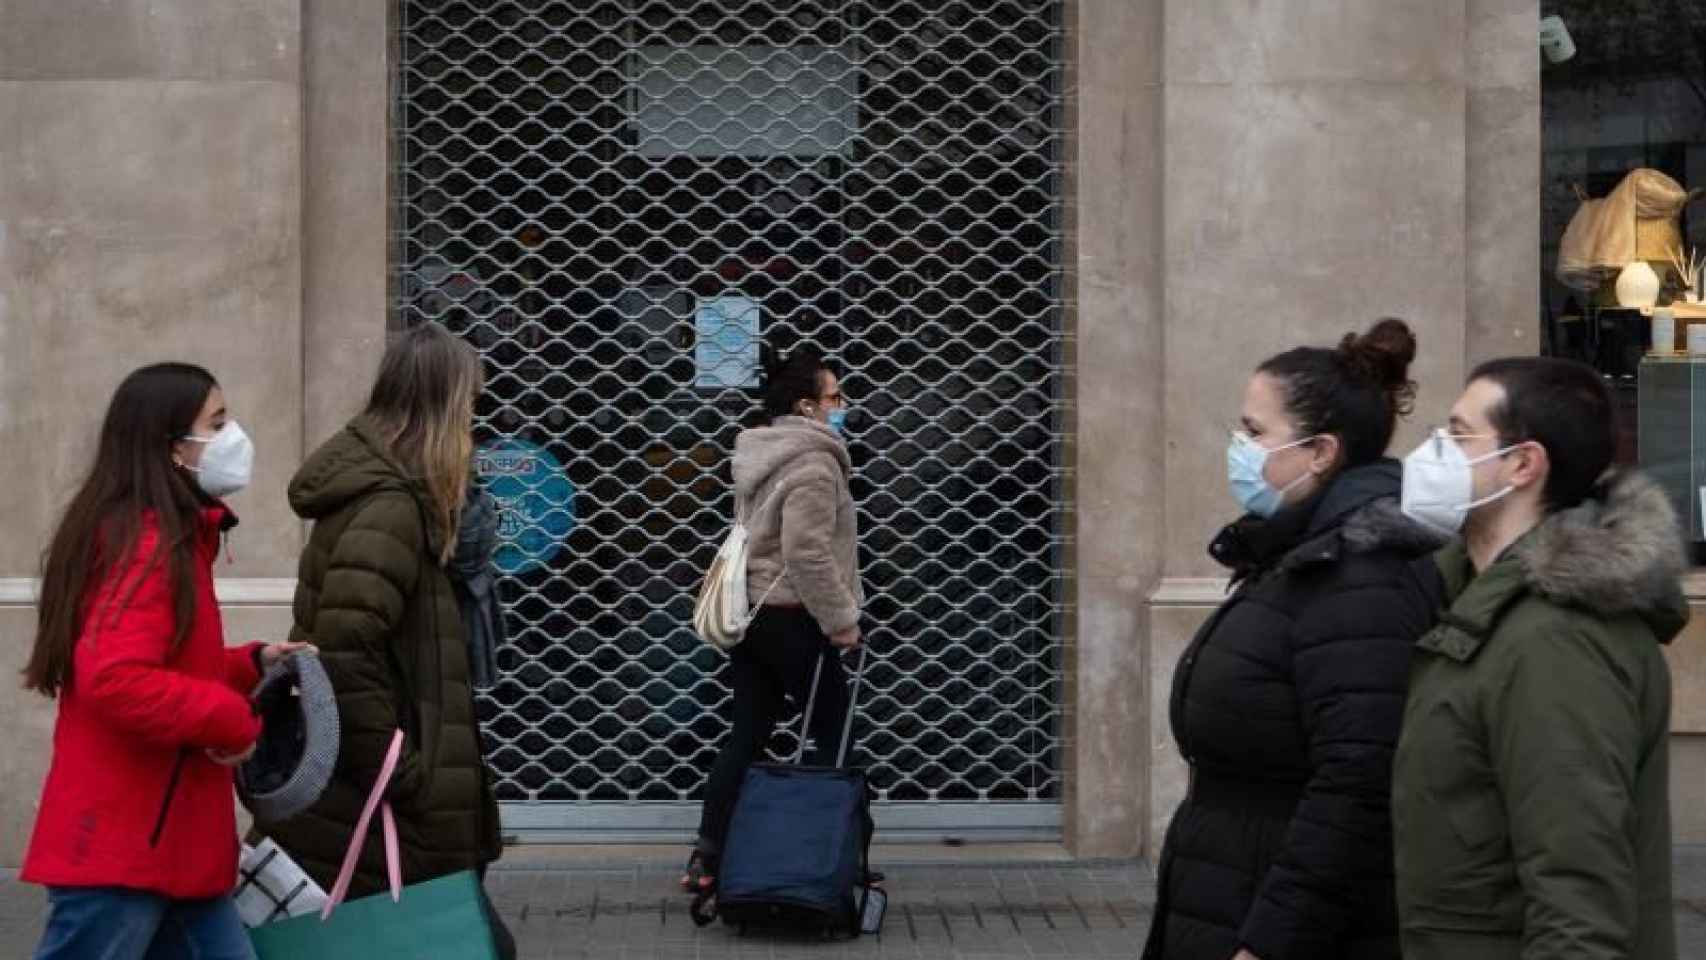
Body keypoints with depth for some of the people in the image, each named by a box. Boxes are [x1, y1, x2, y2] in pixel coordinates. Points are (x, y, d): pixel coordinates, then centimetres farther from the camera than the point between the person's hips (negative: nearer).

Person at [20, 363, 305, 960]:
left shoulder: (172, 538, 15)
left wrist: (252, 665, 9)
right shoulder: (149, 544, -17)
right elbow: (115, 679, -29)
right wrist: (231, 719, -18)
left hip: (164, 844, 10)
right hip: (122, 848, -10)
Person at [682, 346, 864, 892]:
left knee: (746, 735, 10)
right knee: (834, 735, 2)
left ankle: (707, 858, 9)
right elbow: (807, 553, -25)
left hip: (751, 612, 9)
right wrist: (841, 620, -18)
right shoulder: (813, 463, -16)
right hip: (793, 620, -9)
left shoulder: (761, 458, 15)